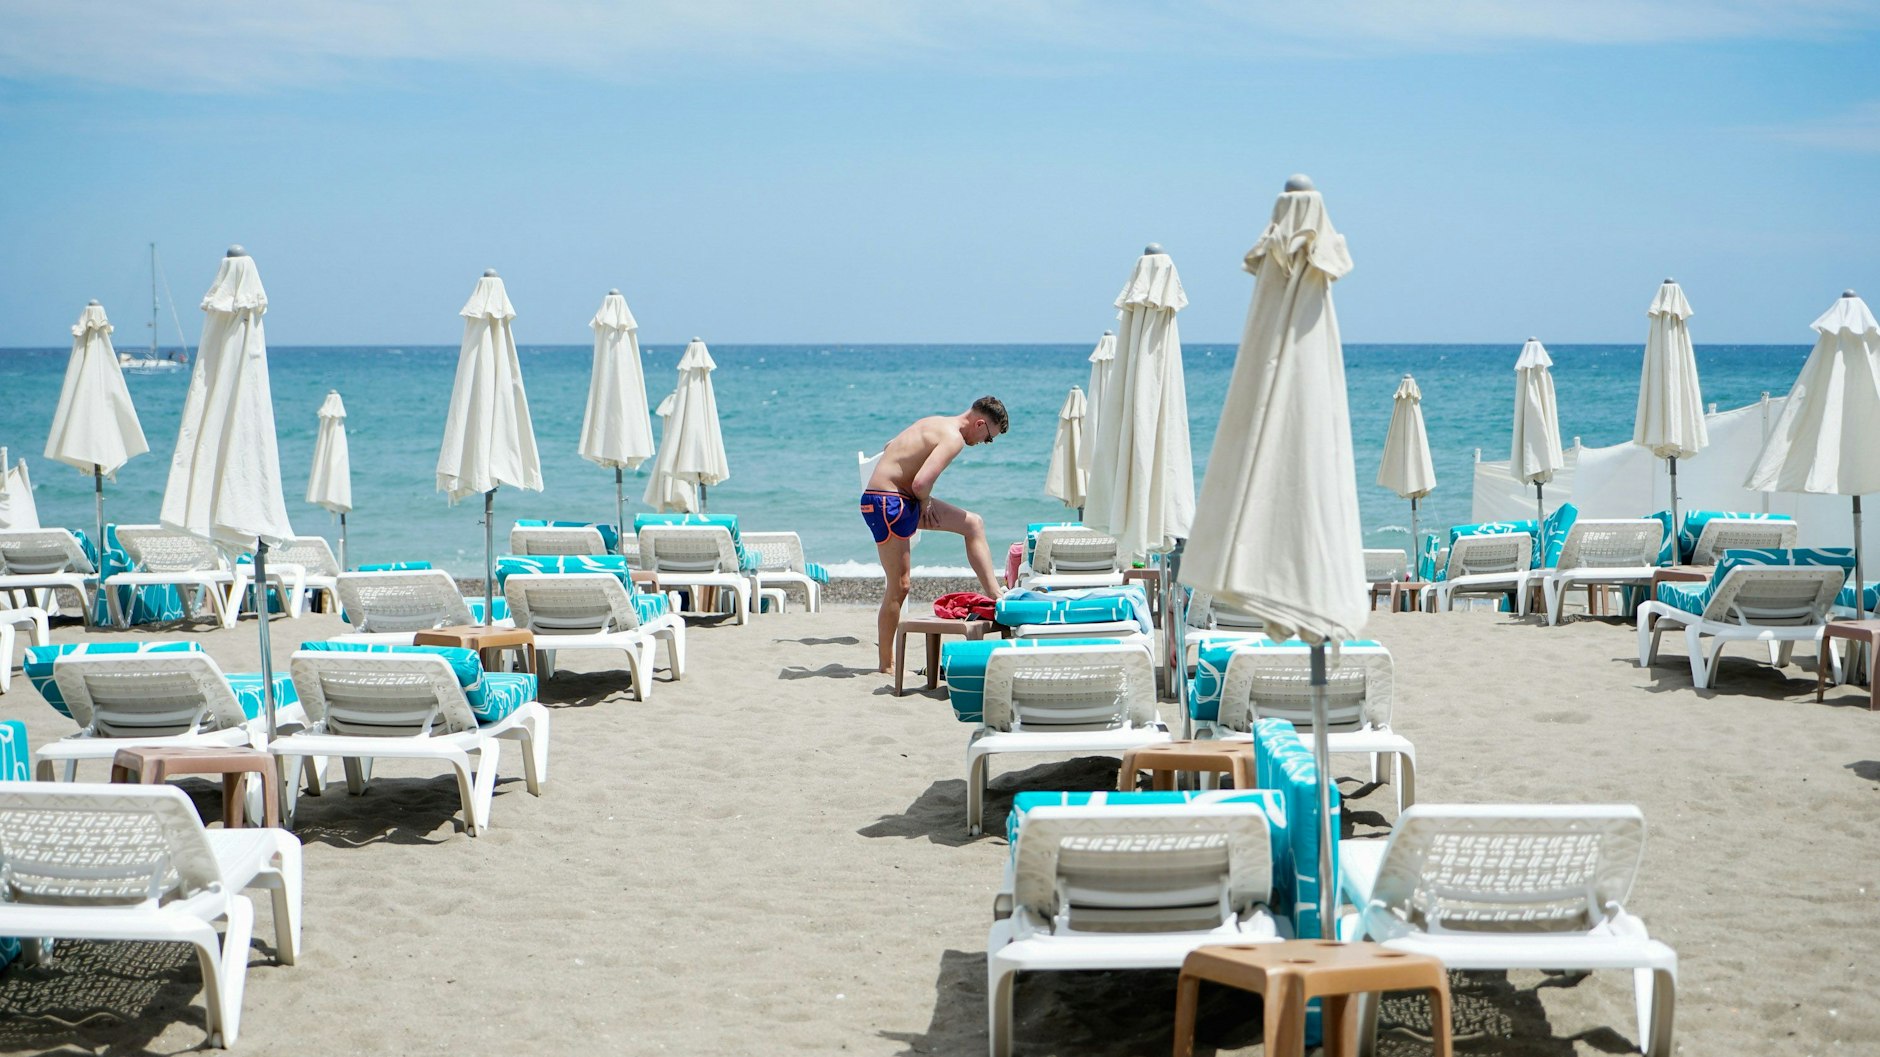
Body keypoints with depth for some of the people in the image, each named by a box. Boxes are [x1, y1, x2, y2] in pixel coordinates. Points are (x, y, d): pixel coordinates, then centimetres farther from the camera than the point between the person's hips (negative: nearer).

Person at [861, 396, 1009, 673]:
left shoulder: (937, 424, 13)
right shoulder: (953, 438, -17)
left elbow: (890, 448, 23)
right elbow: (921, 482, -29)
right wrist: (925, 502, -5)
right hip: (888, 502, -10)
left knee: (973, 524, 15)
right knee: (900, 585, -5)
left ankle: (995, 596, 16)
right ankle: (887, 664, 2)